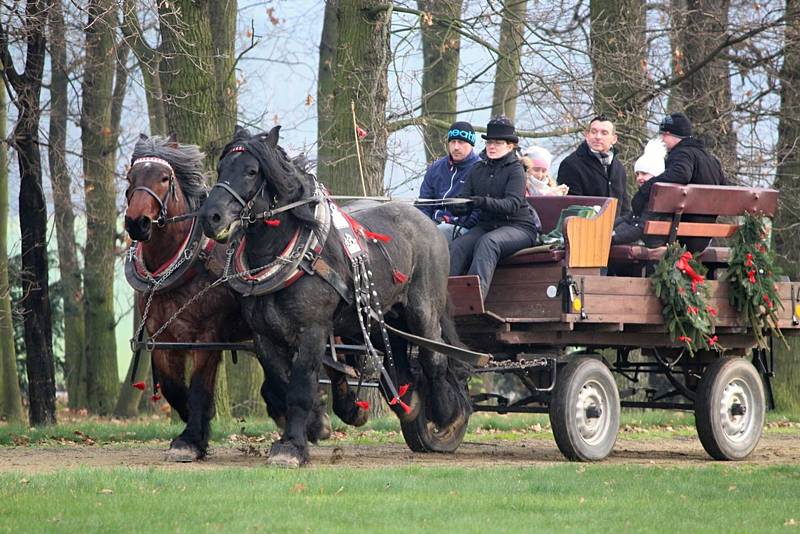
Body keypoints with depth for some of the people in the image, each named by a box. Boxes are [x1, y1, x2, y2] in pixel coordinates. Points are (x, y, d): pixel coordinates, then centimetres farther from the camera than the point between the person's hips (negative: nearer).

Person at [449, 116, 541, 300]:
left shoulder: (515, 170, -3)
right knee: (457, 247, -25)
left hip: (518, 226, -5)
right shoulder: (478, 170, 14)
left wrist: (483, 202, -35)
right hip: (486, 224, 5)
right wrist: (456, 205, -19)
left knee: (488, 242, -37)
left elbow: (512, 205, -18)